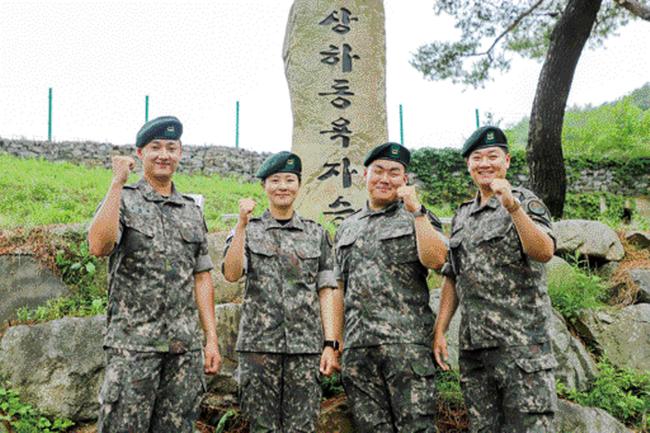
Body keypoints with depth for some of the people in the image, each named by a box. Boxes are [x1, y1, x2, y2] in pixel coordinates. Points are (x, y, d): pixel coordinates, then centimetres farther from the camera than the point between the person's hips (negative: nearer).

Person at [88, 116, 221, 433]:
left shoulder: (192, 212, 14)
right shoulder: (123, 200, 1)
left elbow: (201, 278, 13)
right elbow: (99, 246, -20)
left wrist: (212, 339, 7)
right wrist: (118, 182, -17)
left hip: (185, 347, 4)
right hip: (133, 344, -4)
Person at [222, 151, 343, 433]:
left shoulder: (317, 234, 10)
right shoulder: (248, 230, 8)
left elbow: (328, 291, 5)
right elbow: (231, 274, -8)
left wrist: (331, 344, -3)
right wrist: (242, 224, -14)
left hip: (307, 346, 1)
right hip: (258, 345, -1)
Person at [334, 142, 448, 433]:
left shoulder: (418, 218, 8)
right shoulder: (347, 227, 20)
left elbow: (436, 260, -11)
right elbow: (339, 287, 19)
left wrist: (416, 210, -11)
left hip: (406, 340, -4)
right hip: (357, 347, 4)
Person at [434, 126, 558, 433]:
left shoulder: (526, 202, 1)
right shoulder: (461, 218, 18)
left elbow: (544, 252, -17)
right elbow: (452, 278, 17)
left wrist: (513, 207, -28)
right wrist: (439, 331, 9)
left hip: (521, 341, -6)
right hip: (473, 344, 6)